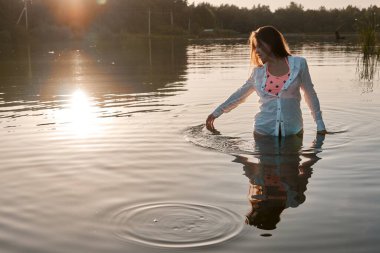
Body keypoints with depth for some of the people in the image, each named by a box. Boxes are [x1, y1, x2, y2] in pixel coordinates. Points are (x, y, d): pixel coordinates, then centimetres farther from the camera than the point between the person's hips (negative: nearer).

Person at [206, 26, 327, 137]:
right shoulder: (259, 71, 5)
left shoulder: (298, 64, 0)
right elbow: (240, 94, 17)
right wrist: (217, 112, 21)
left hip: (293, 131, -1)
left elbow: (310, 94, 8)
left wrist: (320, 124, 9)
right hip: (264, 130, 1)